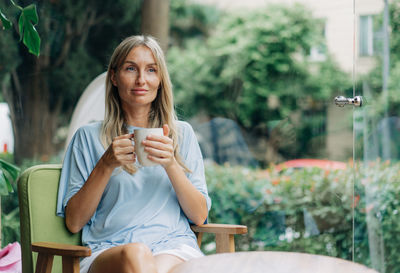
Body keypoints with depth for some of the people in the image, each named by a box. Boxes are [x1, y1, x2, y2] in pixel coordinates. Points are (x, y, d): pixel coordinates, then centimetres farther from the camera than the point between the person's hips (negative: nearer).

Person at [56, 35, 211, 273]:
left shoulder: (182, 134, 18)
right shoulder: (89, 137, 14)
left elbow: (200, 216, 9)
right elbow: (74, 222, 7)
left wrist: (171, 164, -6)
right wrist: (106, 165, -5)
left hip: (175, 246, 0)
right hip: (108, 250, 0)